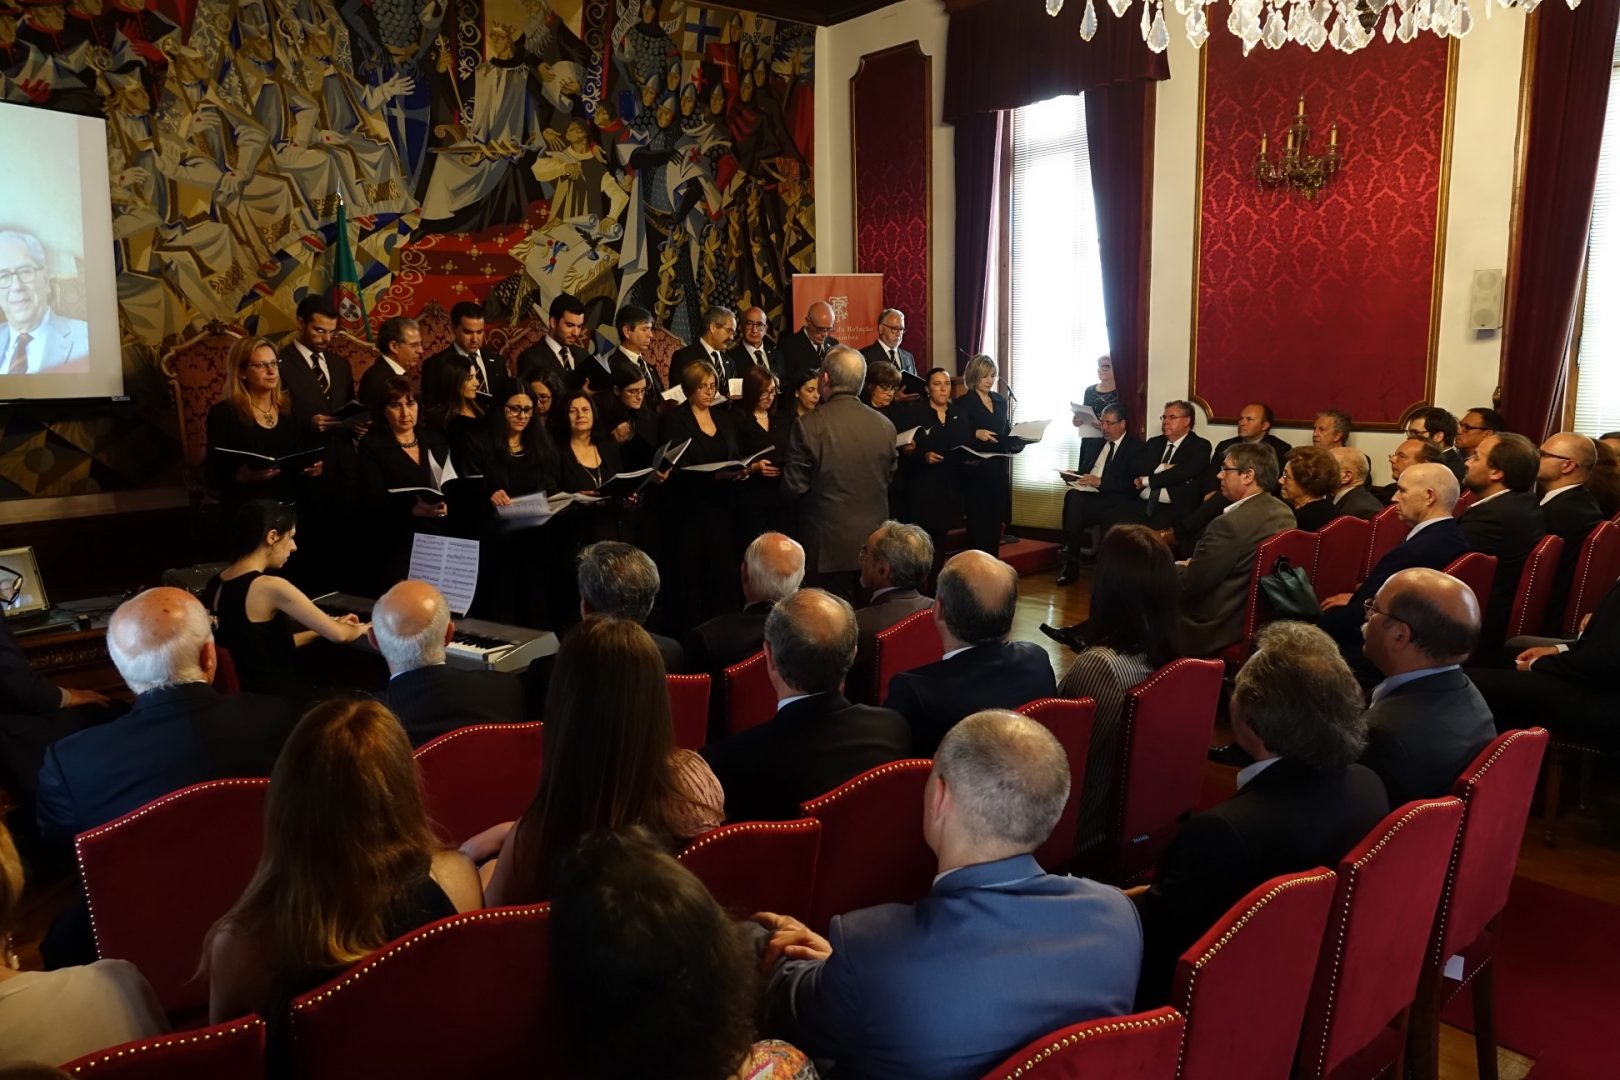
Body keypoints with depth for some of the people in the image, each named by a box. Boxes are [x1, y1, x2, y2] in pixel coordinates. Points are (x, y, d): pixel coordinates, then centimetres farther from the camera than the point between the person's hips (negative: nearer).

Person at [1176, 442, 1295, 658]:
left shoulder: (1230, 524, -27)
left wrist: (1178, 567, 1)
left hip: (1218, 629, -9)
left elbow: (1187, 586, -20)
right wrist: (1193, 565, 9)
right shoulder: (1284, 512, 1)